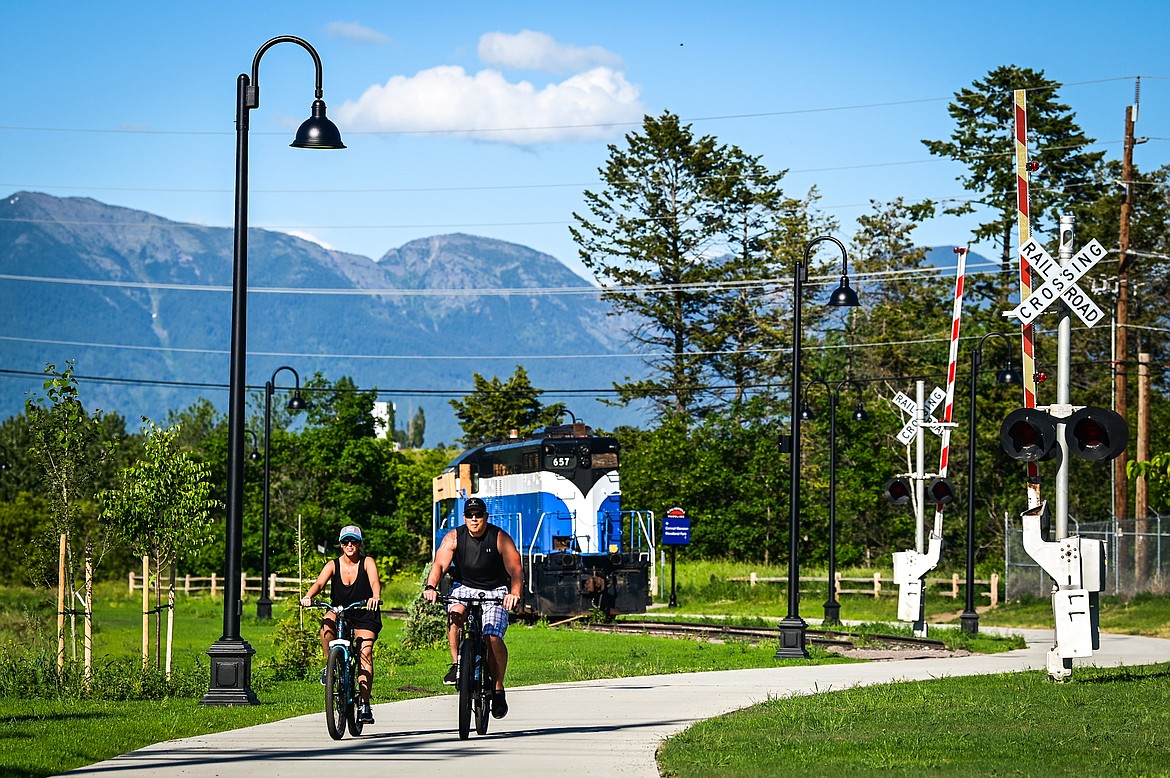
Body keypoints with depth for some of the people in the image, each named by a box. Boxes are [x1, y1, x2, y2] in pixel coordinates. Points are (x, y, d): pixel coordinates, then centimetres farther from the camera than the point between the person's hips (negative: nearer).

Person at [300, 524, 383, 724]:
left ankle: (365, 704, -20)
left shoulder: (367, 563, -5)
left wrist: (375, 597, -45)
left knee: (365, 653, -20)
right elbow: (319, 582, -16)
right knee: (327, 624, -34)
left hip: (364, 616, -1)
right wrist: (308, 596, -38)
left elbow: (375, 582, -22)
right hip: (340, 612, 1)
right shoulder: (333, 565, -1)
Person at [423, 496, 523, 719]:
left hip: (495, 592, -2)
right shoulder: (454, 538, -5)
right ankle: (456, 664, -16)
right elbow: (439, 564, -15)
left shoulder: (500, 538, -10)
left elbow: (516, 569, -16)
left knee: (493, 637, -21)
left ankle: (498, 689, -8)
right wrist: (431, 586, -35)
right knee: (455, 613, -32)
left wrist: (514, 593, -35)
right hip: (464, 587, 2)